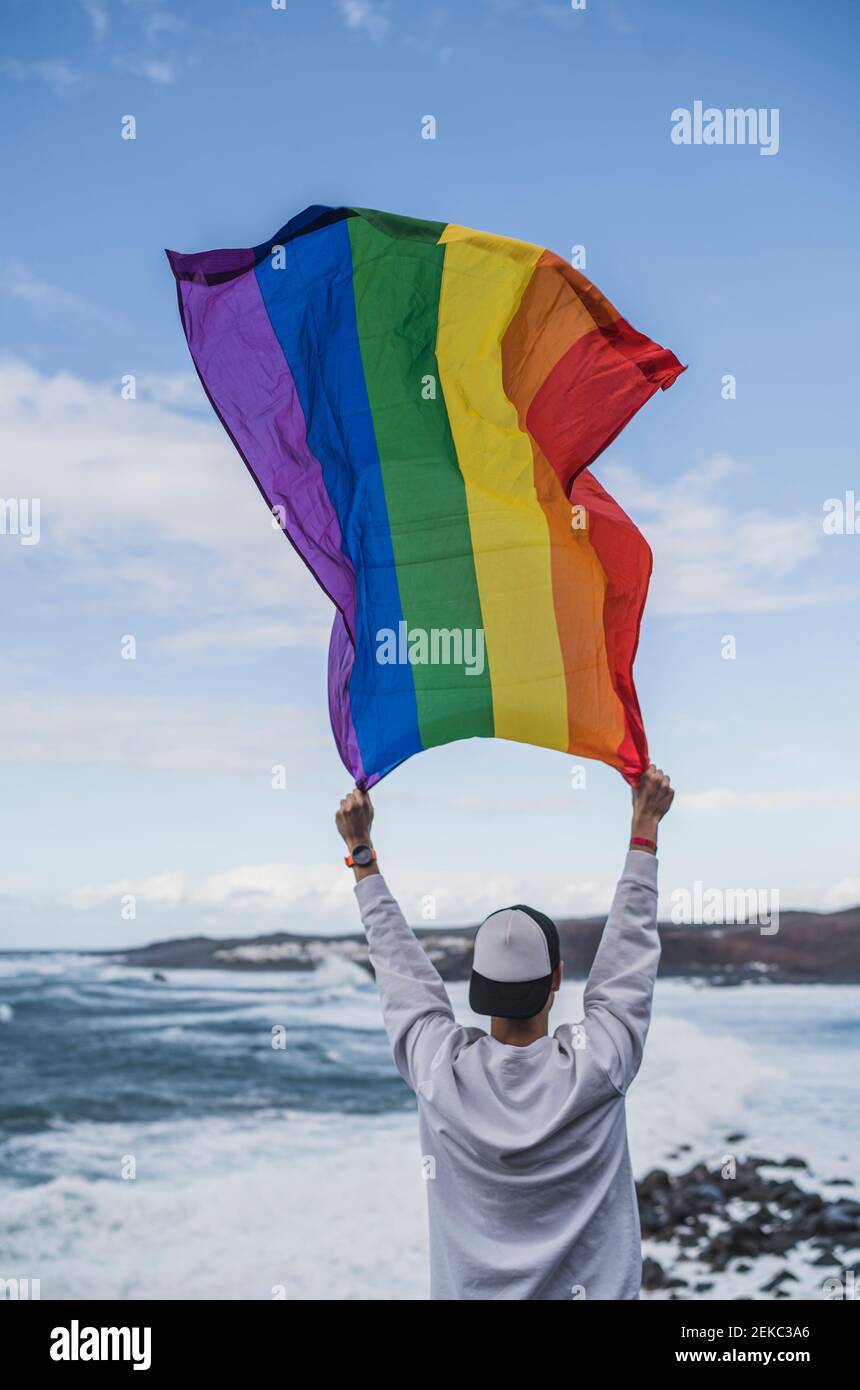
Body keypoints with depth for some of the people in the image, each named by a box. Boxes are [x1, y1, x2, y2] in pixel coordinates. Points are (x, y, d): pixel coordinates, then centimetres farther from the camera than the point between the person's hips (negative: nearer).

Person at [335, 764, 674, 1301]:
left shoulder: (441, 1071, -19)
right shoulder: (596, 1065, -20)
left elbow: (397, 960, -6)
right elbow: (632, 943, -9)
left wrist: (361, 850, 4)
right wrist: (645, 825, 0)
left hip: (472, 1291, 1)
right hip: (596, 1288, -1)